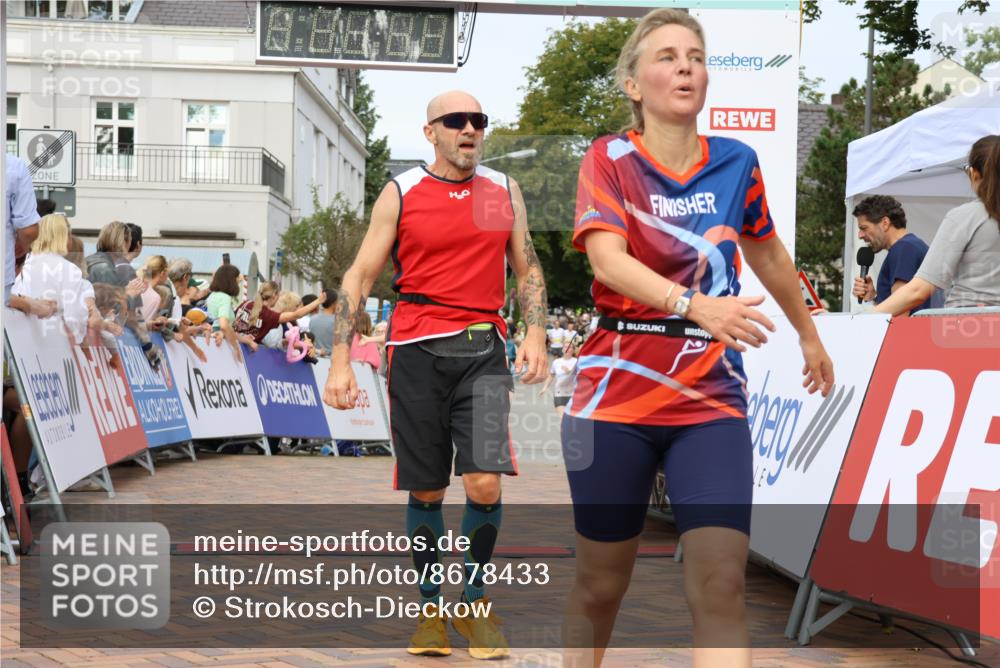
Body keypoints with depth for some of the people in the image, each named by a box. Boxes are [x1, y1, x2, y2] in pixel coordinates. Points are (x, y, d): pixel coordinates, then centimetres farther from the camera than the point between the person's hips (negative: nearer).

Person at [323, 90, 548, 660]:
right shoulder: (401, 194, 3)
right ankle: (431, 608, 22)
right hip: (418, 352, -1)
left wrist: (535, 333, 1)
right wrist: (341, 359, -6)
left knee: (485, 485, -12)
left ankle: (475, 601, 10)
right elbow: (360, 277, 3)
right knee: (427, 492, 5)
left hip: (483, 353, 1)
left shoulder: (504, 191, 11)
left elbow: (528, 269, 18)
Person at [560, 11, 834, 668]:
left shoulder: (737, 162, 4)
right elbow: (608, 261, -21)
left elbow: (769, 255, 22)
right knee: (601, 588, 8)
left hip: (712, 401, 2)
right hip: (614, 399, -2)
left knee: (721, 588, -12)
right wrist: (696, 305, -37)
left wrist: (809, 335, 32)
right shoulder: (609, 160, -4)